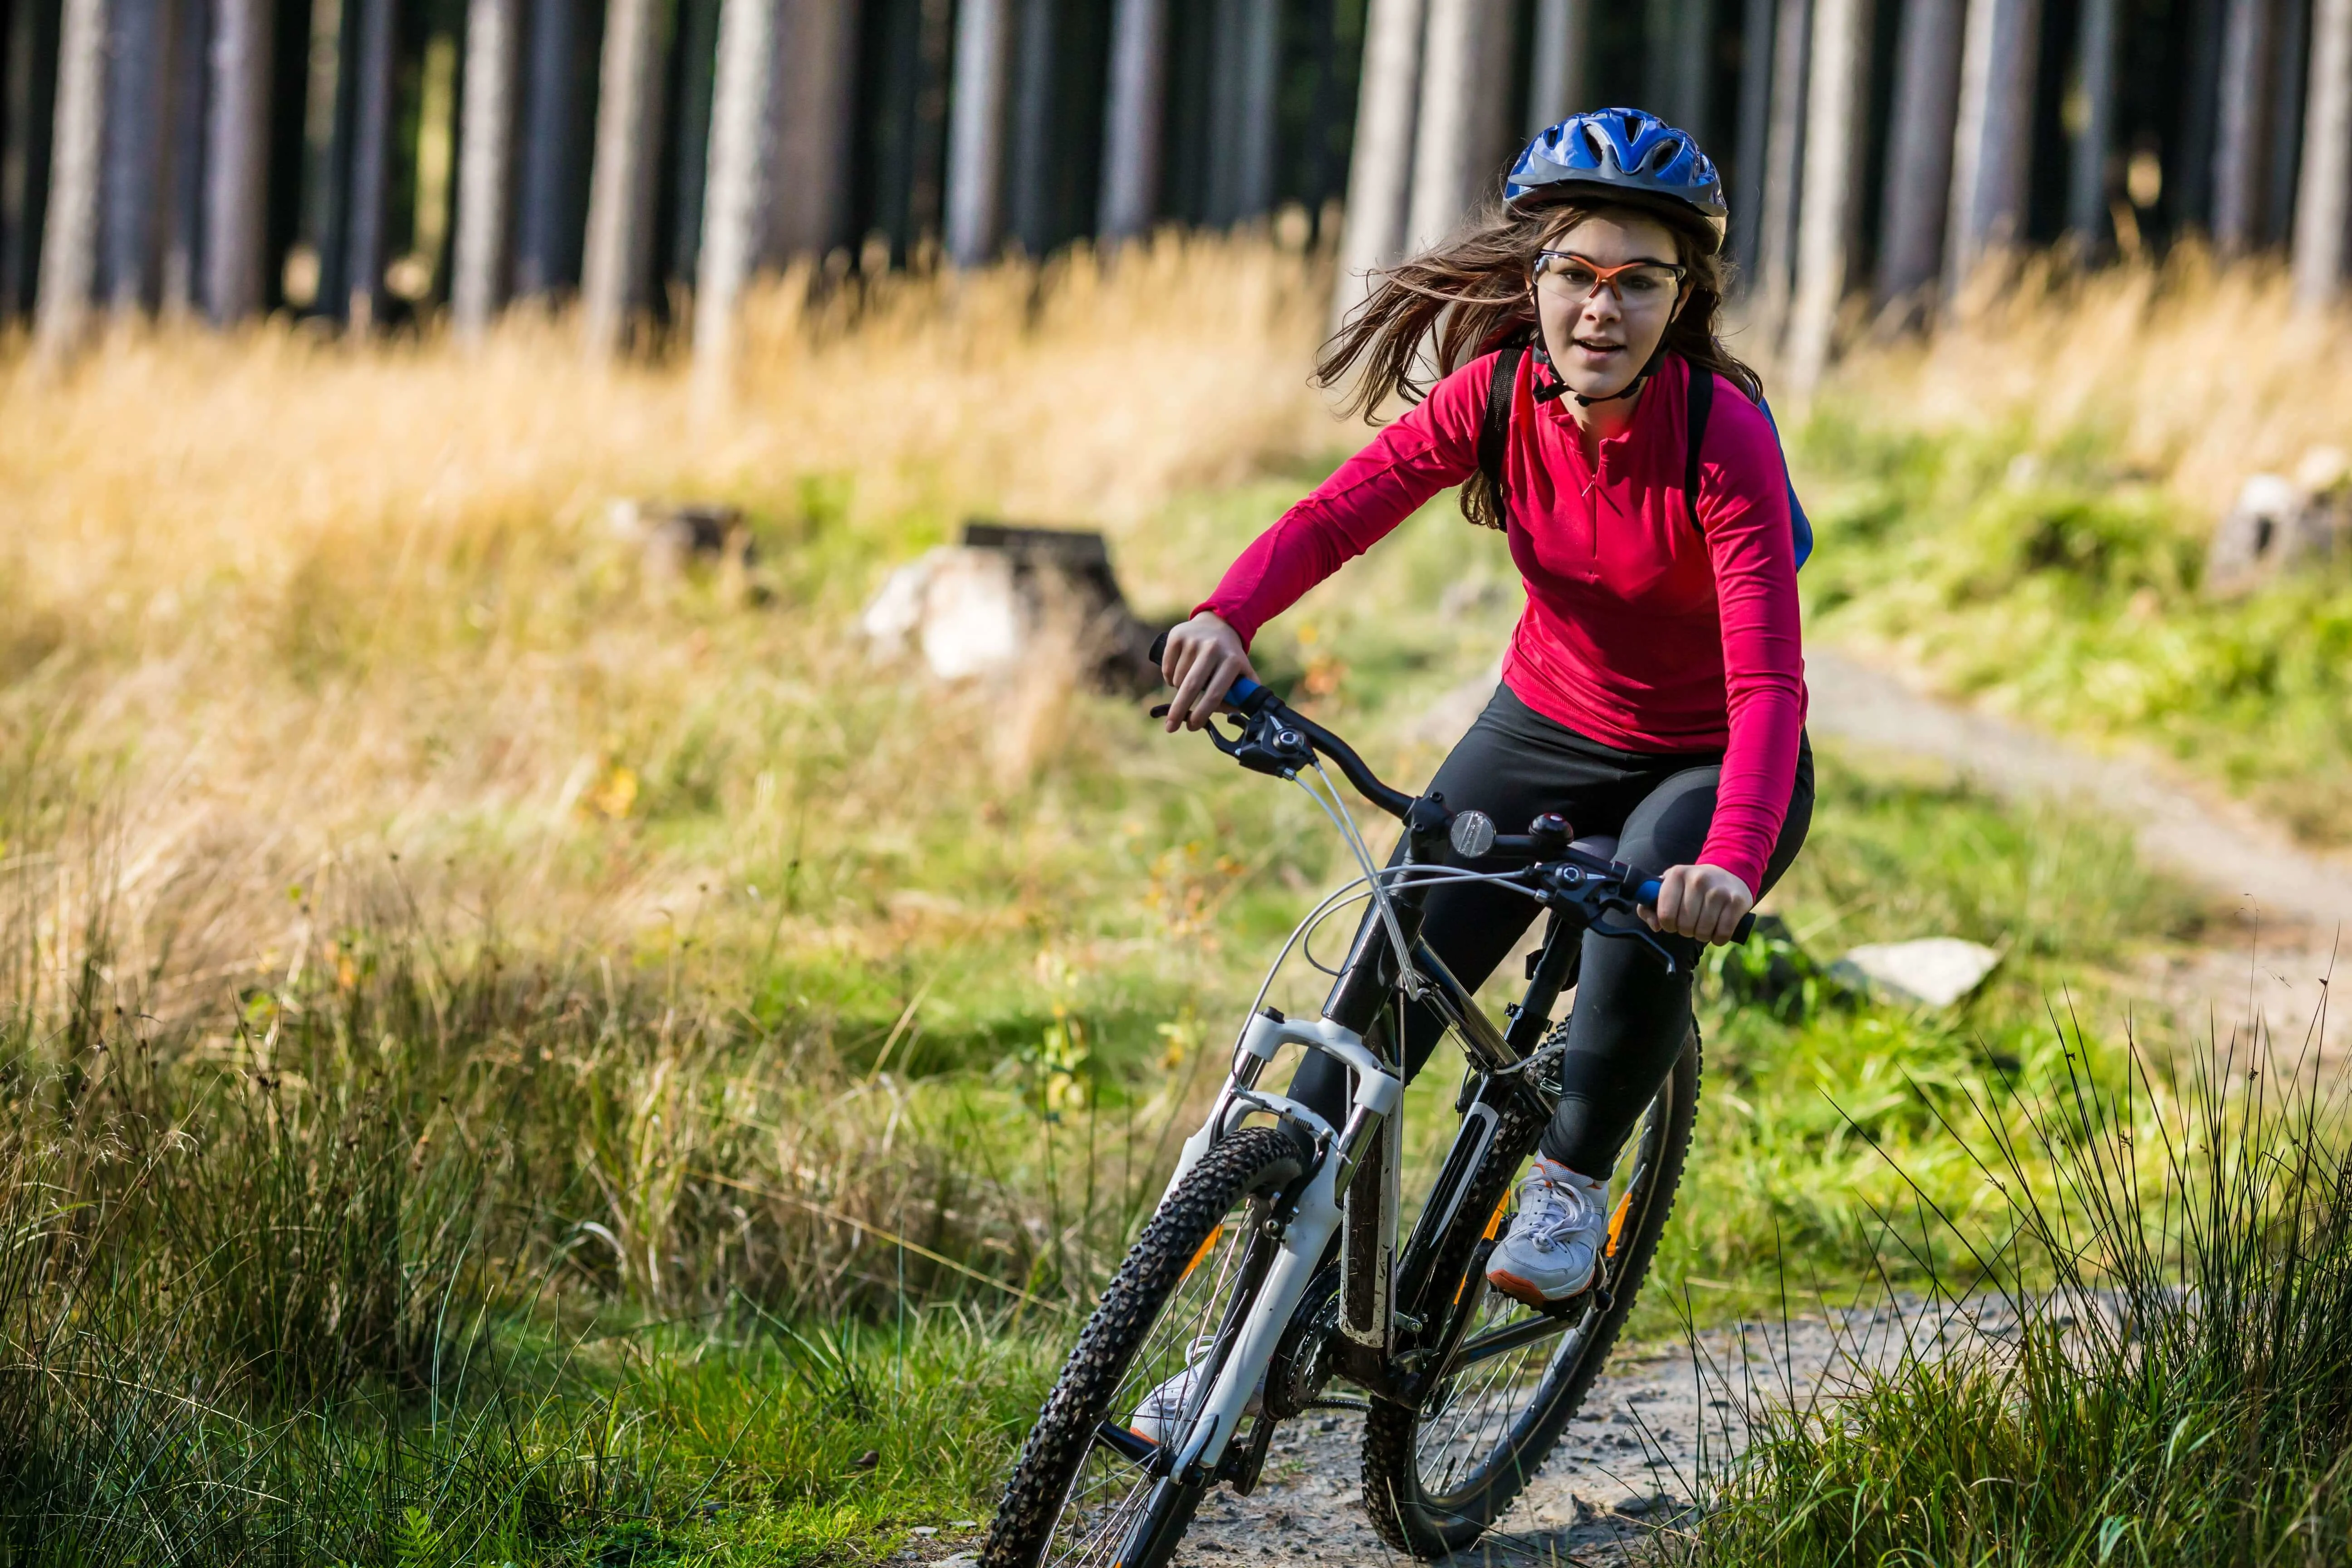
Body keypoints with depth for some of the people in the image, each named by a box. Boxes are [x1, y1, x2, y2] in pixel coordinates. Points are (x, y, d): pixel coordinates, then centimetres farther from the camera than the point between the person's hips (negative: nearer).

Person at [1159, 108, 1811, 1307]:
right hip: (1547, 729, 4)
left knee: (1645, 934, -33)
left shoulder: (1723, 432, -28)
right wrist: (1228, 620, -44)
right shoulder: (1500, 394, -16)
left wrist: (1733, 863, -52)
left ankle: (1571, 1180, -8)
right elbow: (1337, 514, -22)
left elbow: (1767, 679, -36)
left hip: (1711, 768, -4)